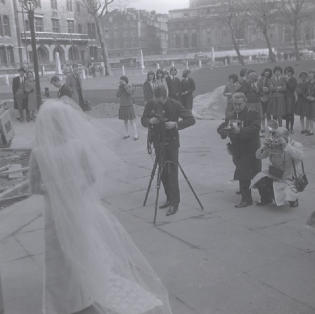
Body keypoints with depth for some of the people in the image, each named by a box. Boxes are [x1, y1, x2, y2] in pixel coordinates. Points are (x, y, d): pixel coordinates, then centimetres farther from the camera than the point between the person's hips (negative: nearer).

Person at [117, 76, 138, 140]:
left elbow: (129, 92, -30)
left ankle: (136, 135, -1)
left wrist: (125, 84, -28)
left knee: (132, 121, -5)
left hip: (129, 106, -5)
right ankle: (127, 134, 24)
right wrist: (120, 86, -15)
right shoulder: (120, 87, 3)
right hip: (122, 106, 5)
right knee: (125, 121, 13)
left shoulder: (129, 86, -10)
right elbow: (118, 95, -9)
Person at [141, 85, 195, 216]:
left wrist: (176, 124, -25)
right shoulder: (150, 105, 0)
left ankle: (174, 203, -3)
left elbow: (191, 119, -11)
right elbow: (143, 120, 9)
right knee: (163, 171, 10)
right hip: (158, 143, 5)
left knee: (172, 171, -7)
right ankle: (169, 198, 23)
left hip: (172, 143, -5)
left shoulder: (175, 105, -11)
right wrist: (150, 121, -14)